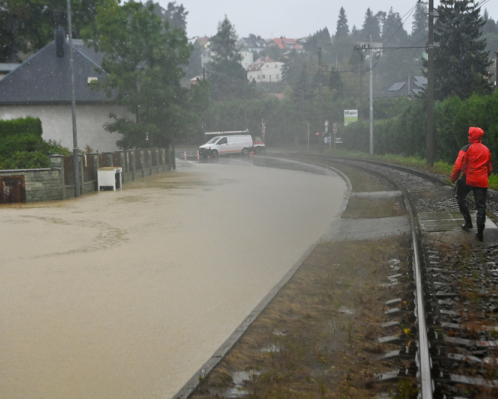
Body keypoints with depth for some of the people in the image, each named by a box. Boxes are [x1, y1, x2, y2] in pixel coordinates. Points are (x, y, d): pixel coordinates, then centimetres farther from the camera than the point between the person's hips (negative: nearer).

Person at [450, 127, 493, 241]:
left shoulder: (467, 149, -7)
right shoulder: (486, 150, 12)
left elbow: (459, 165, -13)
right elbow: (490, 168, 18)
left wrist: (453, 178, -2)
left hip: (468, 179, -4)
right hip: (482, 182, 4)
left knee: (461, 198, 20)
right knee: (481, 206, 5)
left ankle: (468, 222, 13)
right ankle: (480, 233, 2)